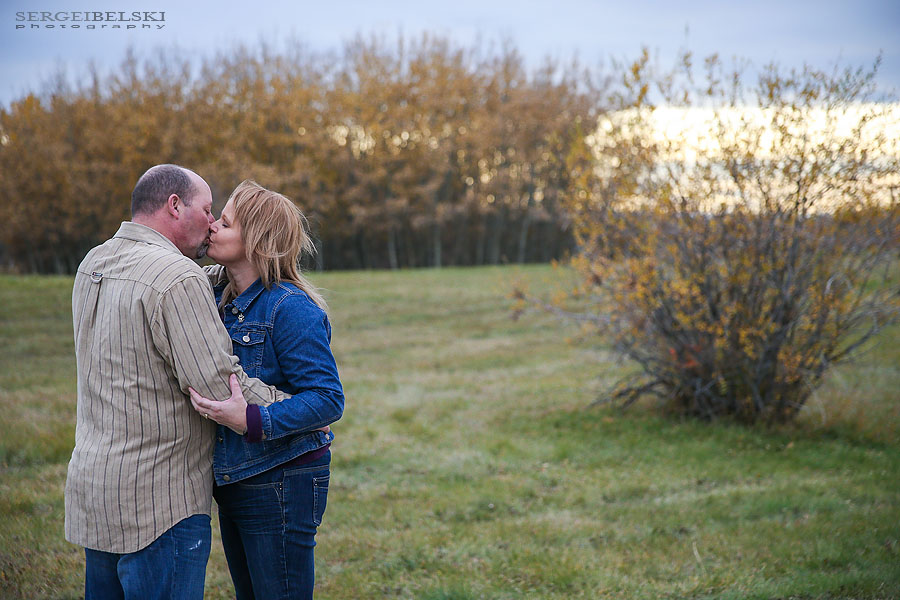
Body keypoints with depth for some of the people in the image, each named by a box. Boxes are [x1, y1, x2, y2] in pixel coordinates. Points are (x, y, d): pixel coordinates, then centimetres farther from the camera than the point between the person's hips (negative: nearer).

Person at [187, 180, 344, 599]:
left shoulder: (291, 308, -18)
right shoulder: (216, 293, 7)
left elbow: (327, 399, -22)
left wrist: (252, 420, -31)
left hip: (281, 484, -9)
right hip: (232, 482, 9)